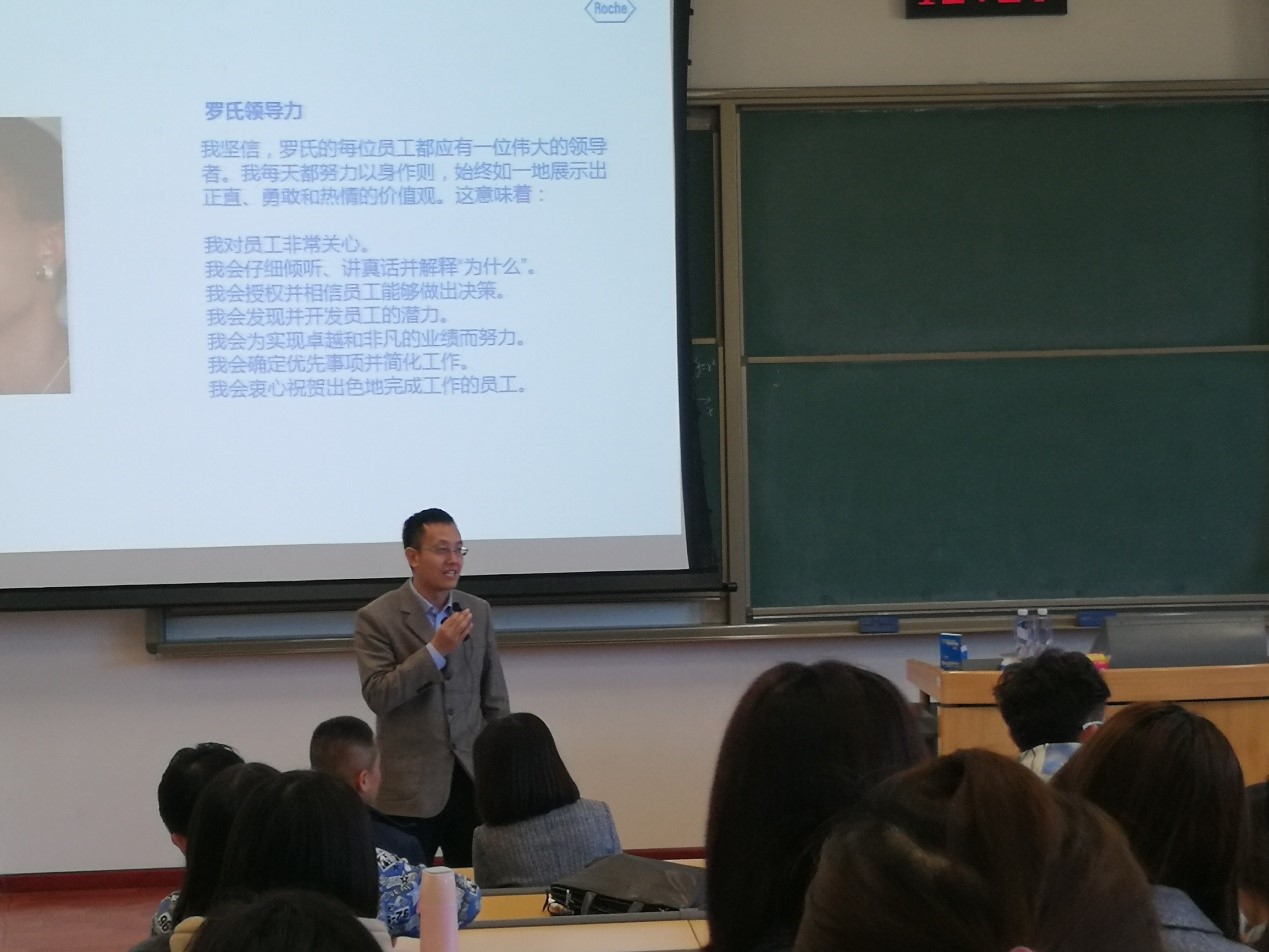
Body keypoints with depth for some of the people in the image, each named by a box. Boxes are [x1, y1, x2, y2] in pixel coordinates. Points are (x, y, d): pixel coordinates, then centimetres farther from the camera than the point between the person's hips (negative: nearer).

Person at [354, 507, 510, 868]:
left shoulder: (478, 612, 8)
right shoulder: (377, 618, -6)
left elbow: (494, 699, 12)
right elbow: (377, 695, -15)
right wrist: (436, 650, -22)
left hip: (472, 779, 4)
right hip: (410, 787, -4)